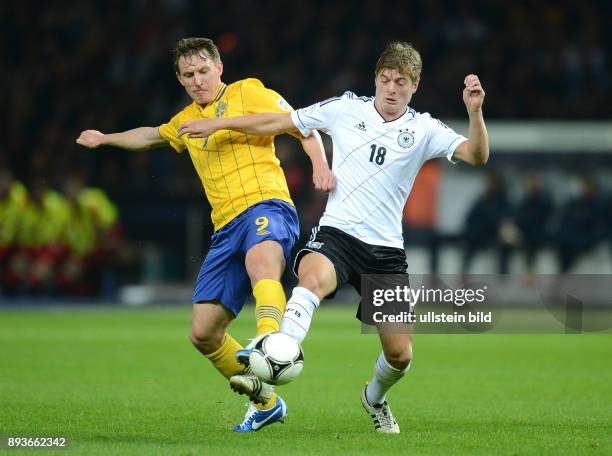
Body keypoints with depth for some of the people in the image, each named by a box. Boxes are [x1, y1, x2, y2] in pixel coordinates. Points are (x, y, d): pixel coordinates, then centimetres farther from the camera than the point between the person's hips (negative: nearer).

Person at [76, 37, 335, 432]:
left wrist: (320, 166, -18)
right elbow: (151, 136, 47)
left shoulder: (248, 93, 5)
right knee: (203, 333, 1)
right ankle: (266, 402, 18)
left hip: (266, 206, -7)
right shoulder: (186, 121, 25)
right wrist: (106, 139, 56)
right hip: (227, 228, 7)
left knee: (260, 259, -44)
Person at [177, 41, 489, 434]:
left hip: (386, 250, 2)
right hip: (336, 234, -1)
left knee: (400, 355, 3)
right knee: (315, 276, -39)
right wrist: (218, 123, 10)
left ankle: (375, 398, 37)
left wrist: (475, 111, -27)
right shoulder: (345, 109, 5)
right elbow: (280, 122, 12)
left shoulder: (424, 129, 3)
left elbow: (476, 155, -11)